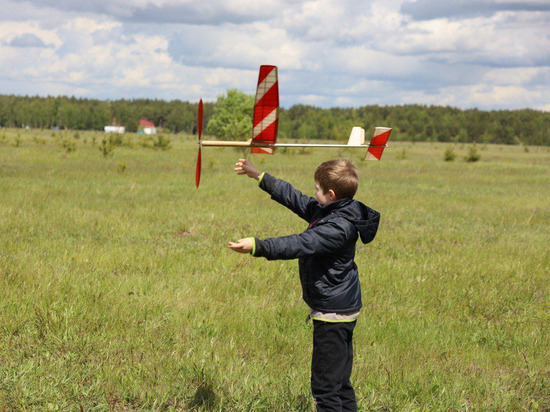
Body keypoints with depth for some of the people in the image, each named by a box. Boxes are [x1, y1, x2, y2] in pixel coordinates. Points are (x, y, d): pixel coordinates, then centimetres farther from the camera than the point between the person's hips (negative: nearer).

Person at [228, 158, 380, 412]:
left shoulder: (339, 227, -23)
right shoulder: (324, 211, 7)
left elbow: (300, 244, -34)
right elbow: (295, 198, 17)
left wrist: (257, 246, -43)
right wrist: (259, 176, 22)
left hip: (333, 314, -10)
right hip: (343, 309, 10)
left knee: (325, 387, -6)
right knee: (340, 384, 17)